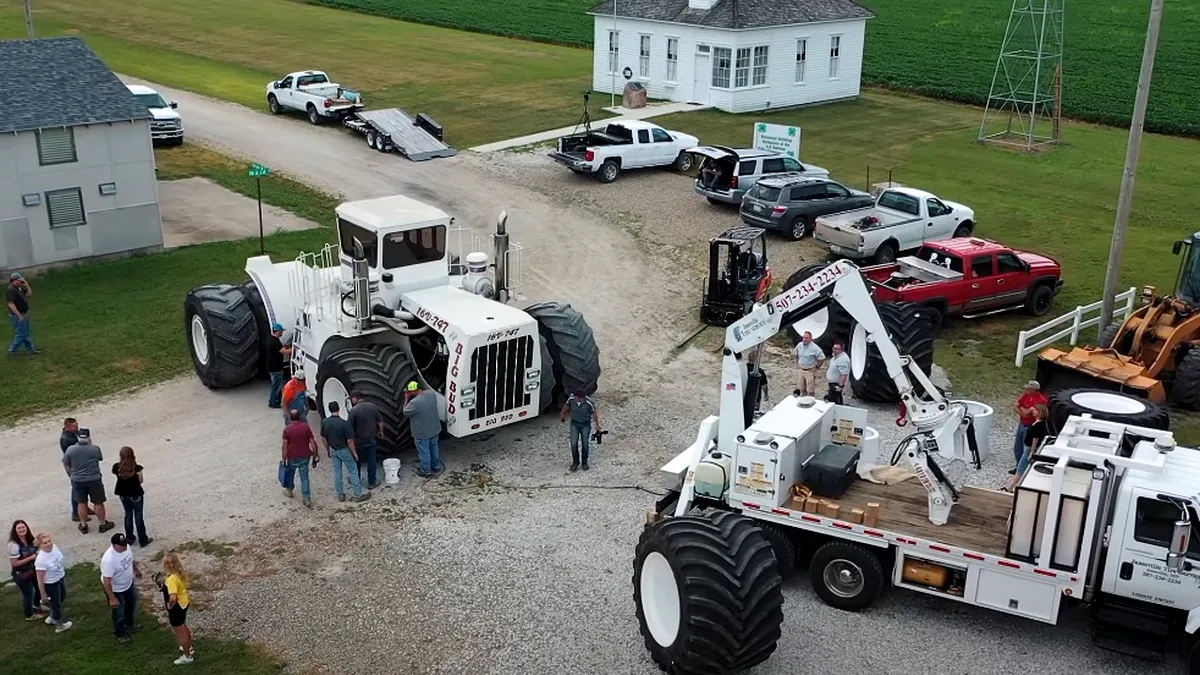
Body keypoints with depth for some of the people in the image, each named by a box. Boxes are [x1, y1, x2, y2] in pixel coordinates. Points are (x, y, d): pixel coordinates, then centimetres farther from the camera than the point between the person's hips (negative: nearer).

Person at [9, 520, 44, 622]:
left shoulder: (30, 540, -8)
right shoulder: (14, 545, -29)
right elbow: (14, 563, -27)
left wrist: (36, 545, -9)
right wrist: (31, 558, -26)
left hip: (32, 569, 7)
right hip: (21, 574, -7)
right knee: (28, 593, 12)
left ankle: (36, 606, 57)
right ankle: (29, 615, 38)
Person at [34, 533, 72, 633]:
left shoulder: (54, 547, -17)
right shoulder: (41, 560, -37)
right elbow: (40, 579, -26)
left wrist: (64, 570, 19)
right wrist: (43, 594, -17)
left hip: (61, 578, 7)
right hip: (51, 584, -7)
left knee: (62, 597, 29)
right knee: (56, 603, 17)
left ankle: (52, 617, 55)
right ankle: (59, 625, 42)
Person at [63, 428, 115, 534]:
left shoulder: (70, 450, -9)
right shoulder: (95, 449, -15)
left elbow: (66, 465, 1)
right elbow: (101, 458, 6)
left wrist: (72, 476, 17)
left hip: (77, 481, 2)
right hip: (94, 480, -2)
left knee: (82, 503, 15)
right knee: (98, 503, 10)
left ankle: (83, 525, 26)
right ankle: (103, 524, 22)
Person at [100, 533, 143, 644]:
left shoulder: (126, 547, -19)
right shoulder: (109, 559, -41)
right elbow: (106, 581, -32)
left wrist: (136, 569, 20)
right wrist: (112, 598, -25)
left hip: (129, 583, 7)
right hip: (115, 589, -7)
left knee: (131, 603, 30)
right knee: (119, 613, 16)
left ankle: (129, 623, 57)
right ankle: (120, 633, 41)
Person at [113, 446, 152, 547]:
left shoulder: (117, 467, -12)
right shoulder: (136, 468, -21)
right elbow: (140, 481, -11)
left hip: (123, 494, 4)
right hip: (136, 494, -4)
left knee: (128, 515, 20)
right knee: (138, 516, 8)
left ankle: (129, 538, 28)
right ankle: (143, 540, 15)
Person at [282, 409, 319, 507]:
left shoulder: (287, 429, -12)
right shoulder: (306, 427, -9)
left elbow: (285, 446, -12)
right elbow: (313, 444, -7)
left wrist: (284, 460, -2)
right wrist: (314, 457, 2)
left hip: (292, 457, -1)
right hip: (305, 457, 1)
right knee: (304, 477, 6)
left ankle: (289, 491, 43)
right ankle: (307, 499, 3)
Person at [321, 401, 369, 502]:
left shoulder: (324, 422, -9)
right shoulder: (344, 423, -25)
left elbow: (323, 439, 2)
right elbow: (349, 441, -21)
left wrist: (327, 450, 16)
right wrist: (354, 452, -8)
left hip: (333, 450, 5)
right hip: (344, 450, -5)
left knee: (337, 472, 15)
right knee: (353, 471, 7)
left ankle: (340, 495, 24)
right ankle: (358, 495, 13)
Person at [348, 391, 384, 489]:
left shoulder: (354, 410, -18)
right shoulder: (373, 406, -6)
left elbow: (349, 427, -17)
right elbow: (380, 422, 2)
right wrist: (381, 432, 19)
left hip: (358, 440, -2)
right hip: (371, 439, 2)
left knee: (357, 461, 17)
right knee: (372, 461, 12)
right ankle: (372, 483, 18)